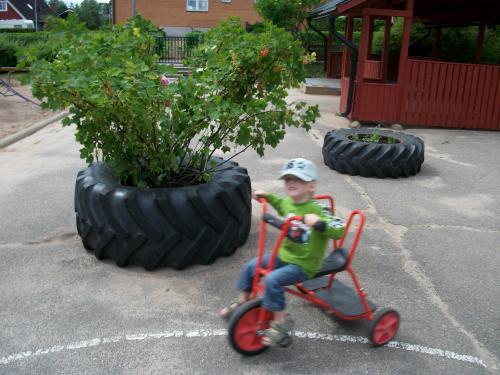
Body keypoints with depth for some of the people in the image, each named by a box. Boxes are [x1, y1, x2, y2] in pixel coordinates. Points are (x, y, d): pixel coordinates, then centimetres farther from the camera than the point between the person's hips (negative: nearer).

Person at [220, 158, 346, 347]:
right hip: (283, 255, 8)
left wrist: (319, 223, -46)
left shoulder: (317, 210, -22)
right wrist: (267, 196, 16)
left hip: (303, 264, -8)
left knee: (272, 280, -26)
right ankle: (242, 302, 28)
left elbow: (339, 230, -31)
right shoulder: (287, 203, 1)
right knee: (251, 266, 6)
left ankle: (281, 322, -7)